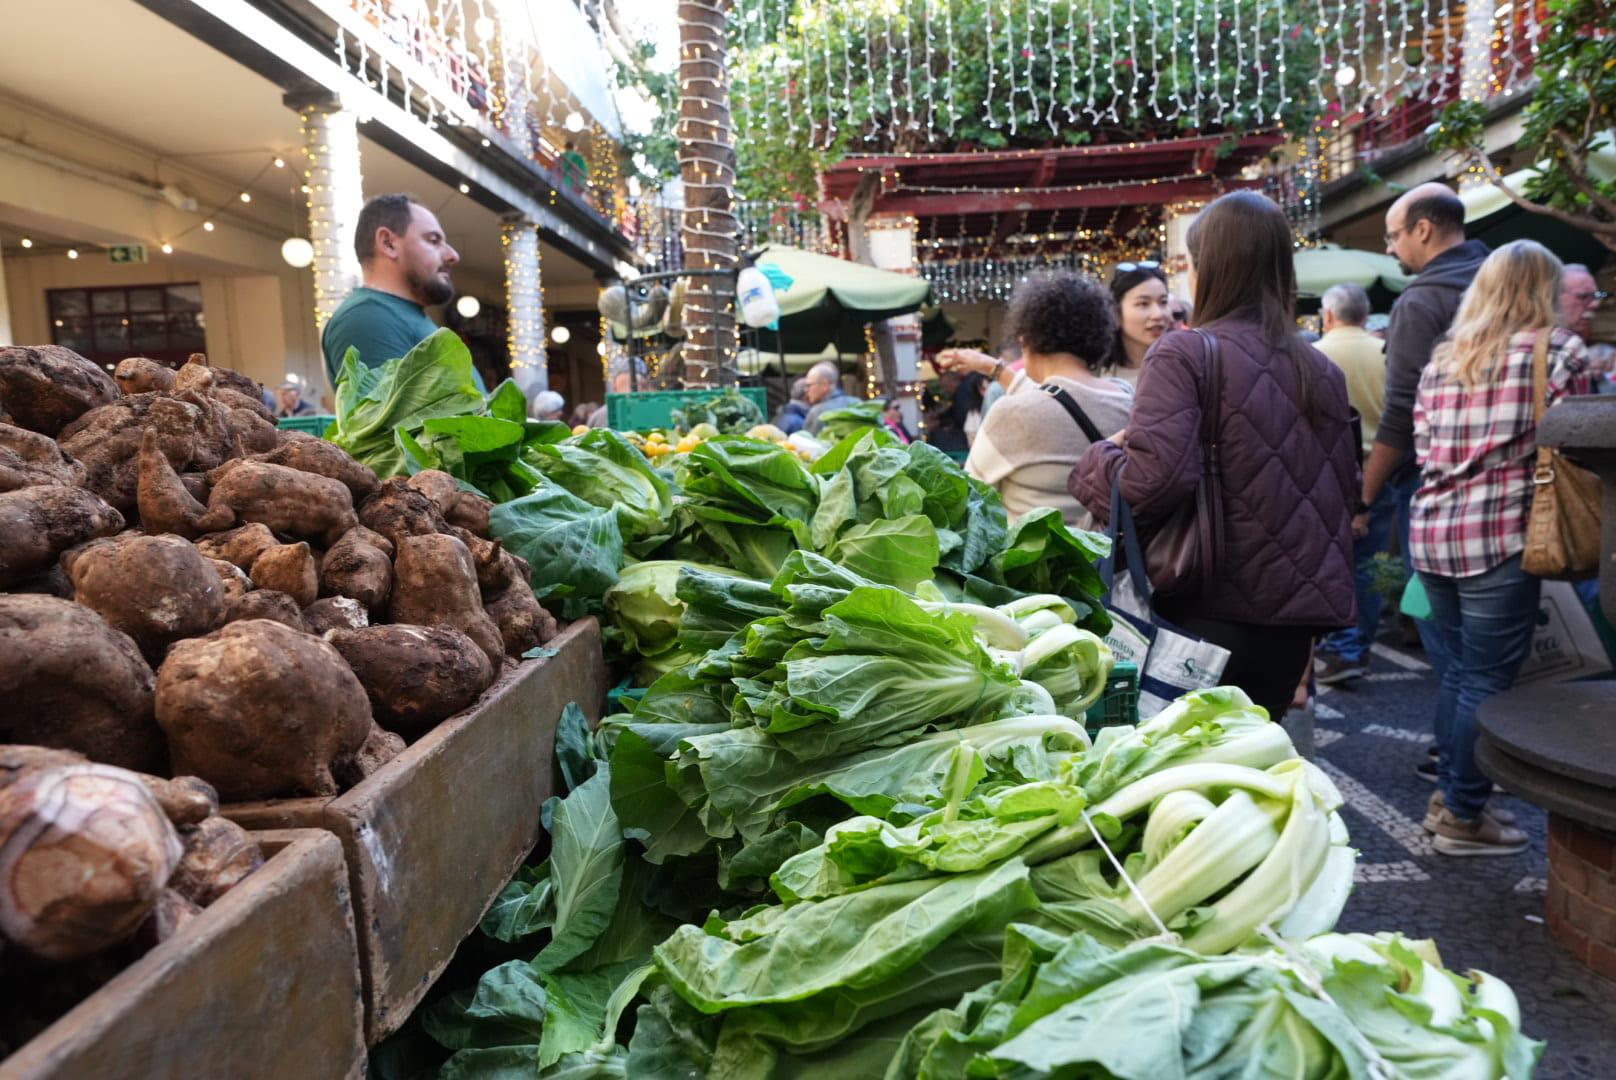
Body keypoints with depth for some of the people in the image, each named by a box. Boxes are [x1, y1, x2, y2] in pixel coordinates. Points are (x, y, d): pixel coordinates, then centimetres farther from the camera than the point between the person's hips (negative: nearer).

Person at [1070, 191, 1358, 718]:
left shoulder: (1185, 354, -11)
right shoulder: (1323, 371, 9)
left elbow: (1152, 481, -22)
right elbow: (1345, 486, 17)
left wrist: (1100, 459, -4)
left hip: (1211, 614, -6)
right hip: (1294, 621, 6)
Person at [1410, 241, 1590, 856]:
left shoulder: (1442, 359, 14)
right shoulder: (1559, 350, -1)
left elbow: (1423, 448, 12)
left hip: (1430, 529, 6)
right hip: (1498, 535, -6)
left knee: (1459, 669, 18)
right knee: (1488, 680, 3)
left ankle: (1448, 795, 27)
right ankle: (1463, 818, 12)